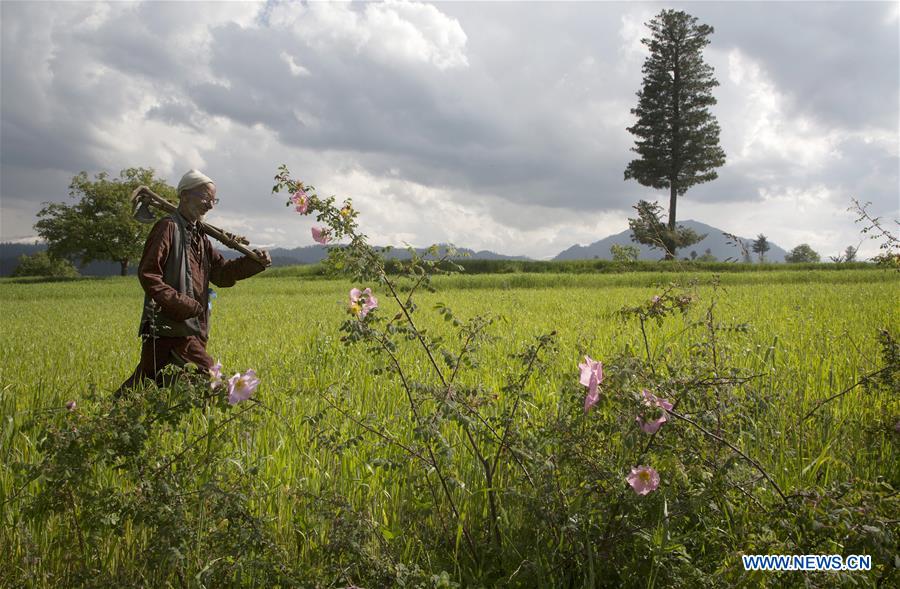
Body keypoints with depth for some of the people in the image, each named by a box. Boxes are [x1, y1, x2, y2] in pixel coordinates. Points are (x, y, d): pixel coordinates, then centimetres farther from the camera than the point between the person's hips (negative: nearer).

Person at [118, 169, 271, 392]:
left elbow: (221, 271, 16)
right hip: (170, 326, -8)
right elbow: (147, 274, -14)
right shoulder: (169, 227, -8)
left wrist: (254, 262, 2)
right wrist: (178, 302, -20)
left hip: (191, 327, 8)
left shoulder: (199, 235, 19)